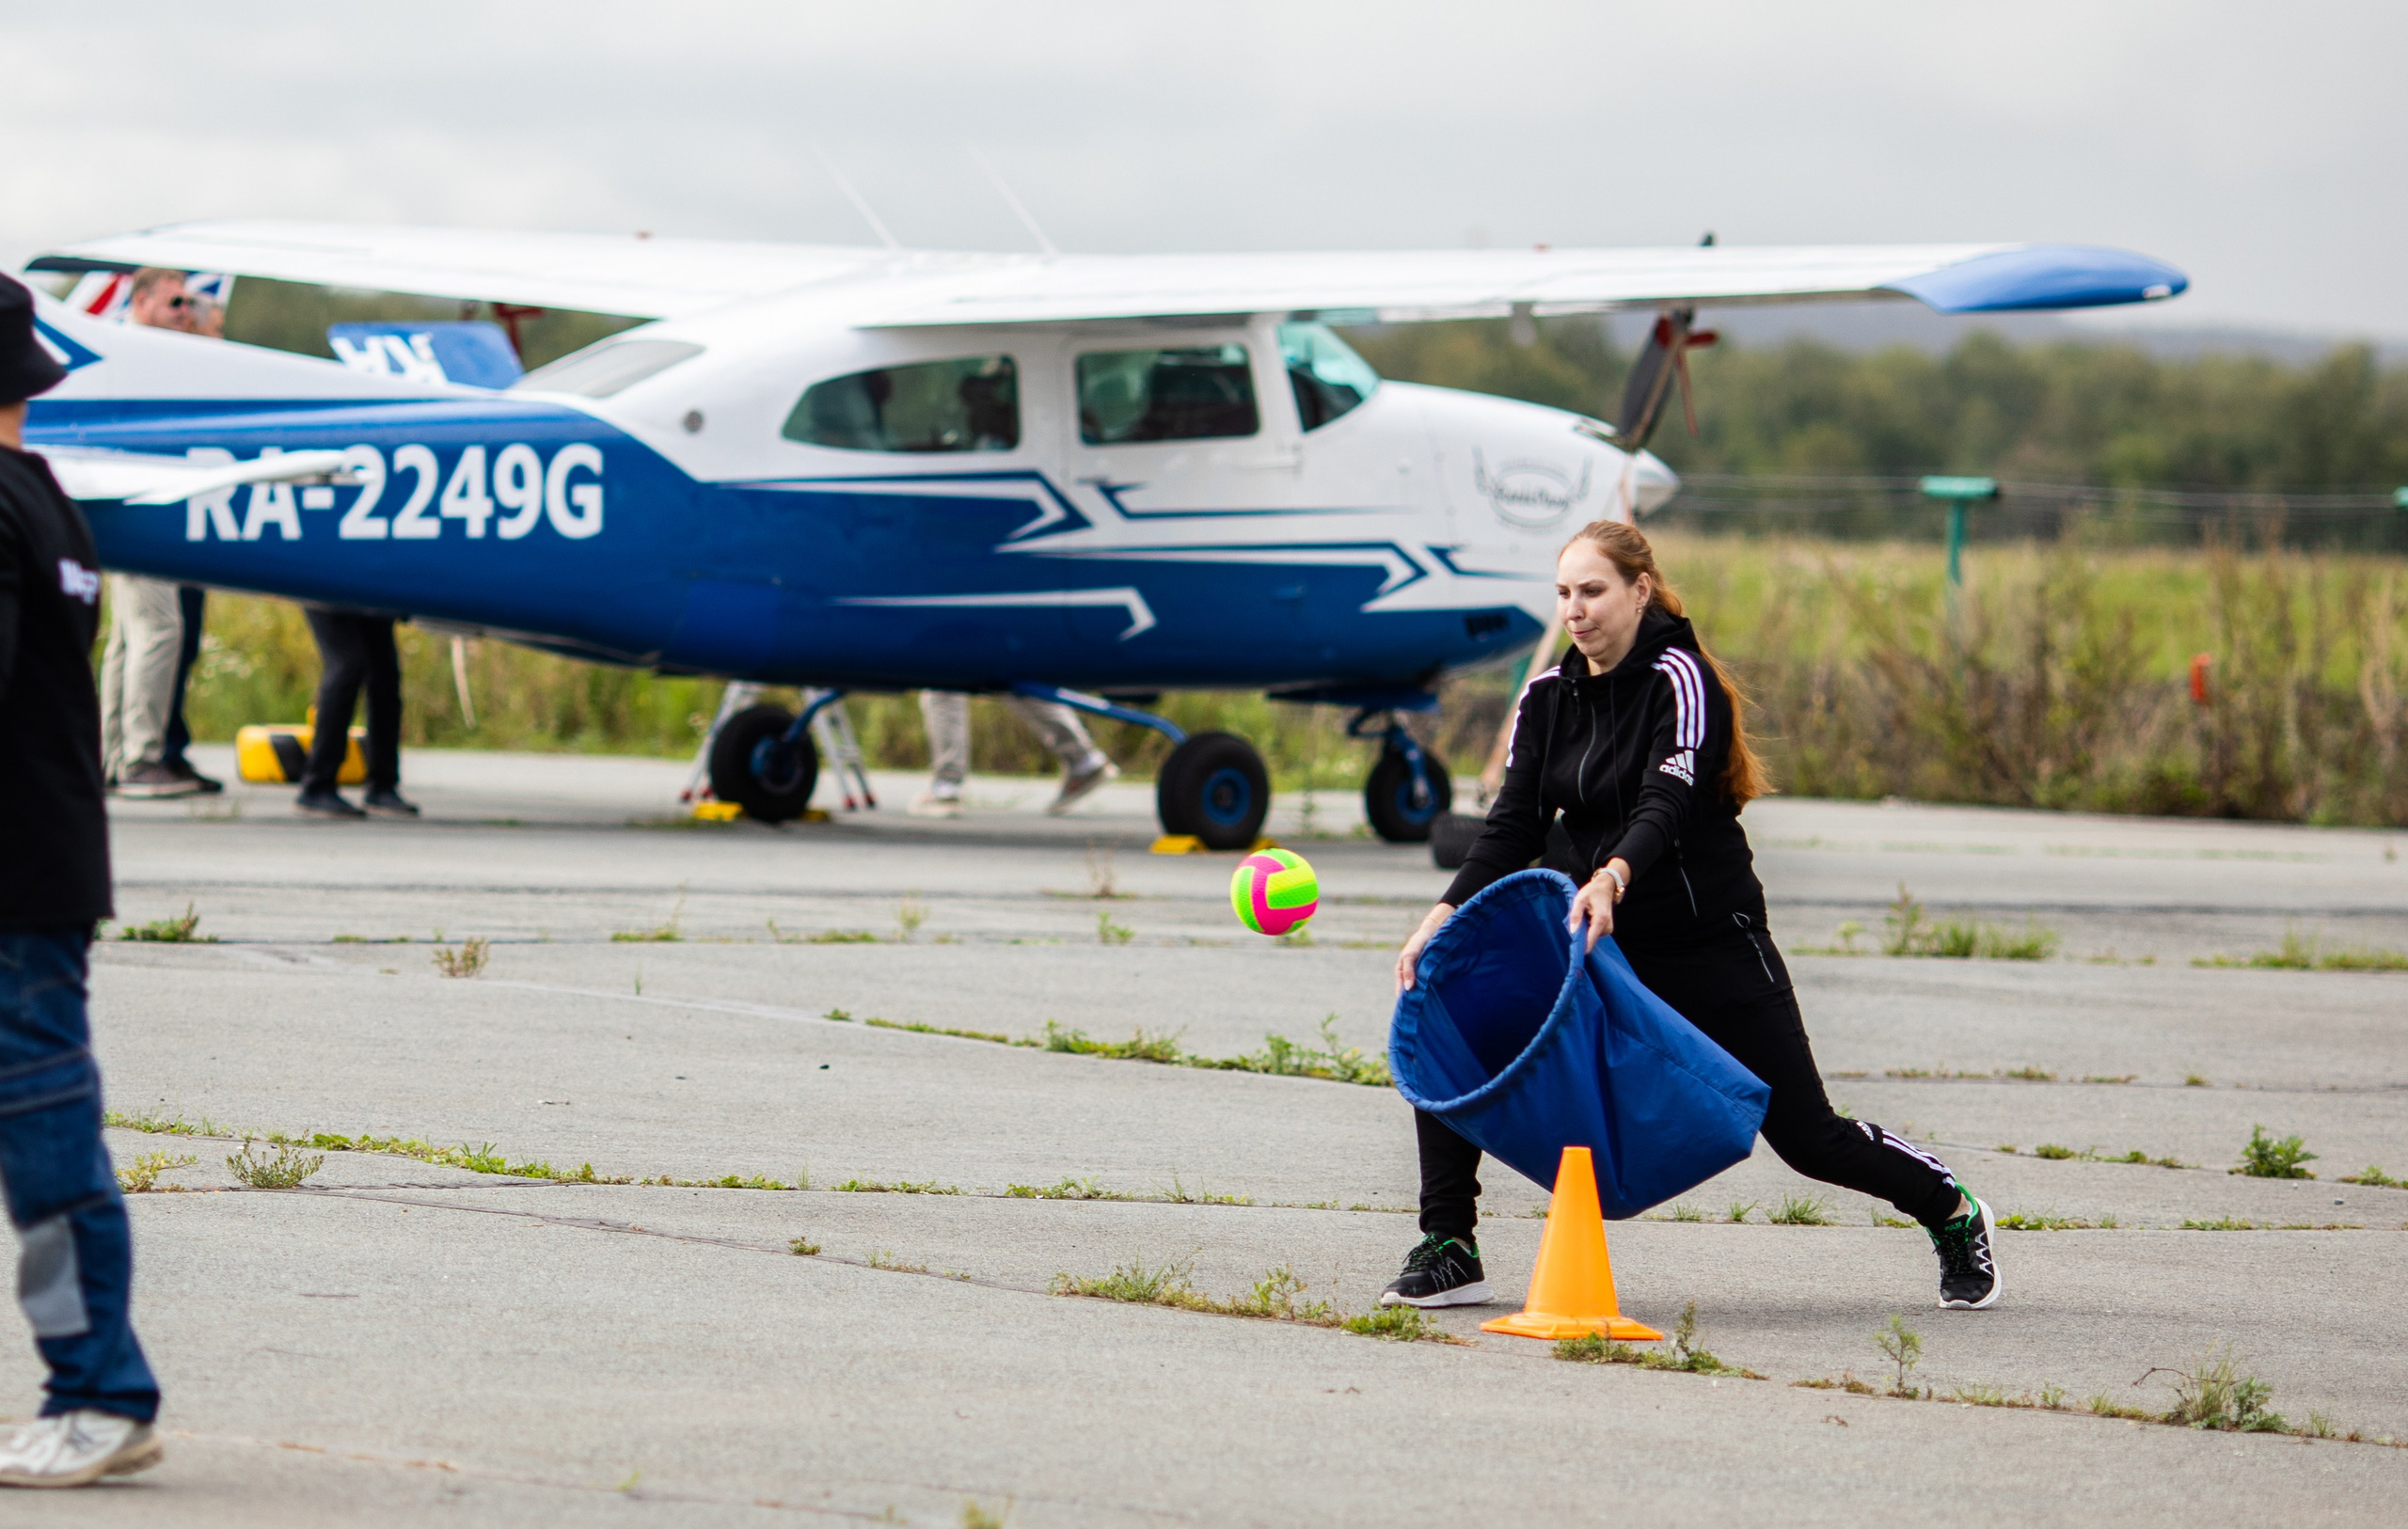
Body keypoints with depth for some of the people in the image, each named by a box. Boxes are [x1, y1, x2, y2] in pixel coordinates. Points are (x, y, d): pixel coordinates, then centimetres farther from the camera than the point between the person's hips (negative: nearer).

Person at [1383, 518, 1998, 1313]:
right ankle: (1447, 1253, -10)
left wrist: (1611, 877, -49)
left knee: (1808, 1138, -1)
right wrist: (1443, 918, -18)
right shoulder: (1547, 697, 4)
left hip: (1708, 945, -5)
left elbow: (1667, 805, -29)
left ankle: (1954, 1215, 27)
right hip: (1586, 940, 5)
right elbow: (1514, 827, -2)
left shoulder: (1680, 680, -14)